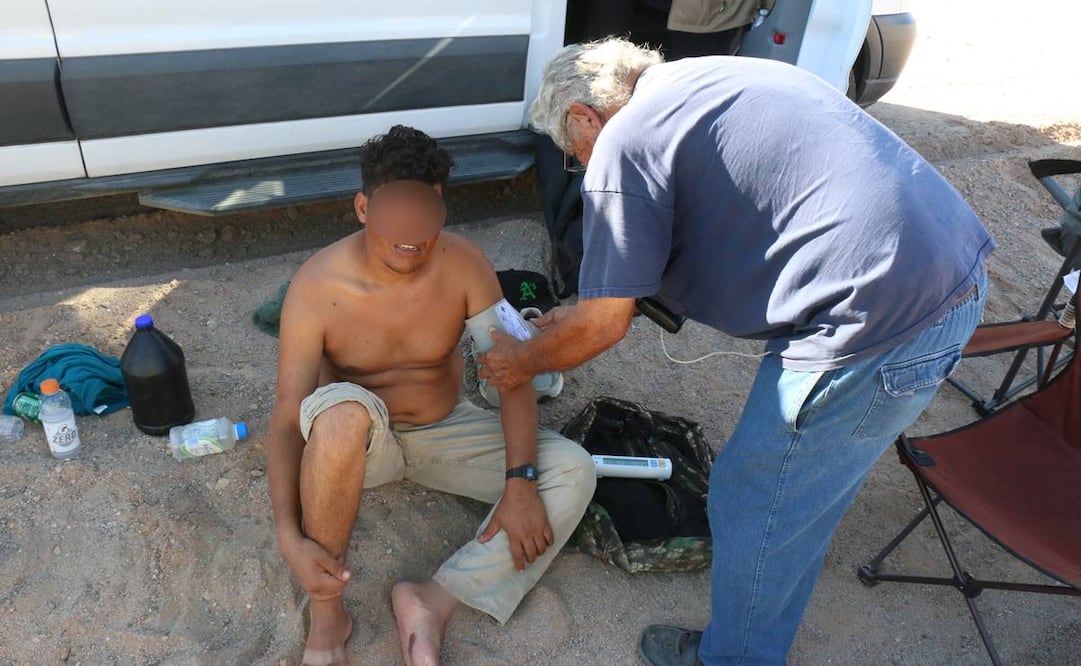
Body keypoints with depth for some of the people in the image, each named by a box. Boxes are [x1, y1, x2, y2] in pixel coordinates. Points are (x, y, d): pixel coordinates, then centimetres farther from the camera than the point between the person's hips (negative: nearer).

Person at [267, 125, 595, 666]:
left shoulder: (463, 265, -18)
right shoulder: (317, 285, -23)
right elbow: (286, 419, -22)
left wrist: (519, 483, -26)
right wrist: (290, 539, -33)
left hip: (445, 432, 3)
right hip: (356, 442, -2)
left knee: (573, 472, -16)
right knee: (342, 407, -40)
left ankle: (433, 601, -20)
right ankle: (326, 617, -22)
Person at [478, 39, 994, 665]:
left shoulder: (624, 142, -8)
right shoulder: (706, 76, 20)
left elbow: (602, 326, -7)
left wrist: (521, 362, 13)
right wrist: (583, 312, 32)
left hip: (877, 321, -10)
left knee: (753, 504, 11)